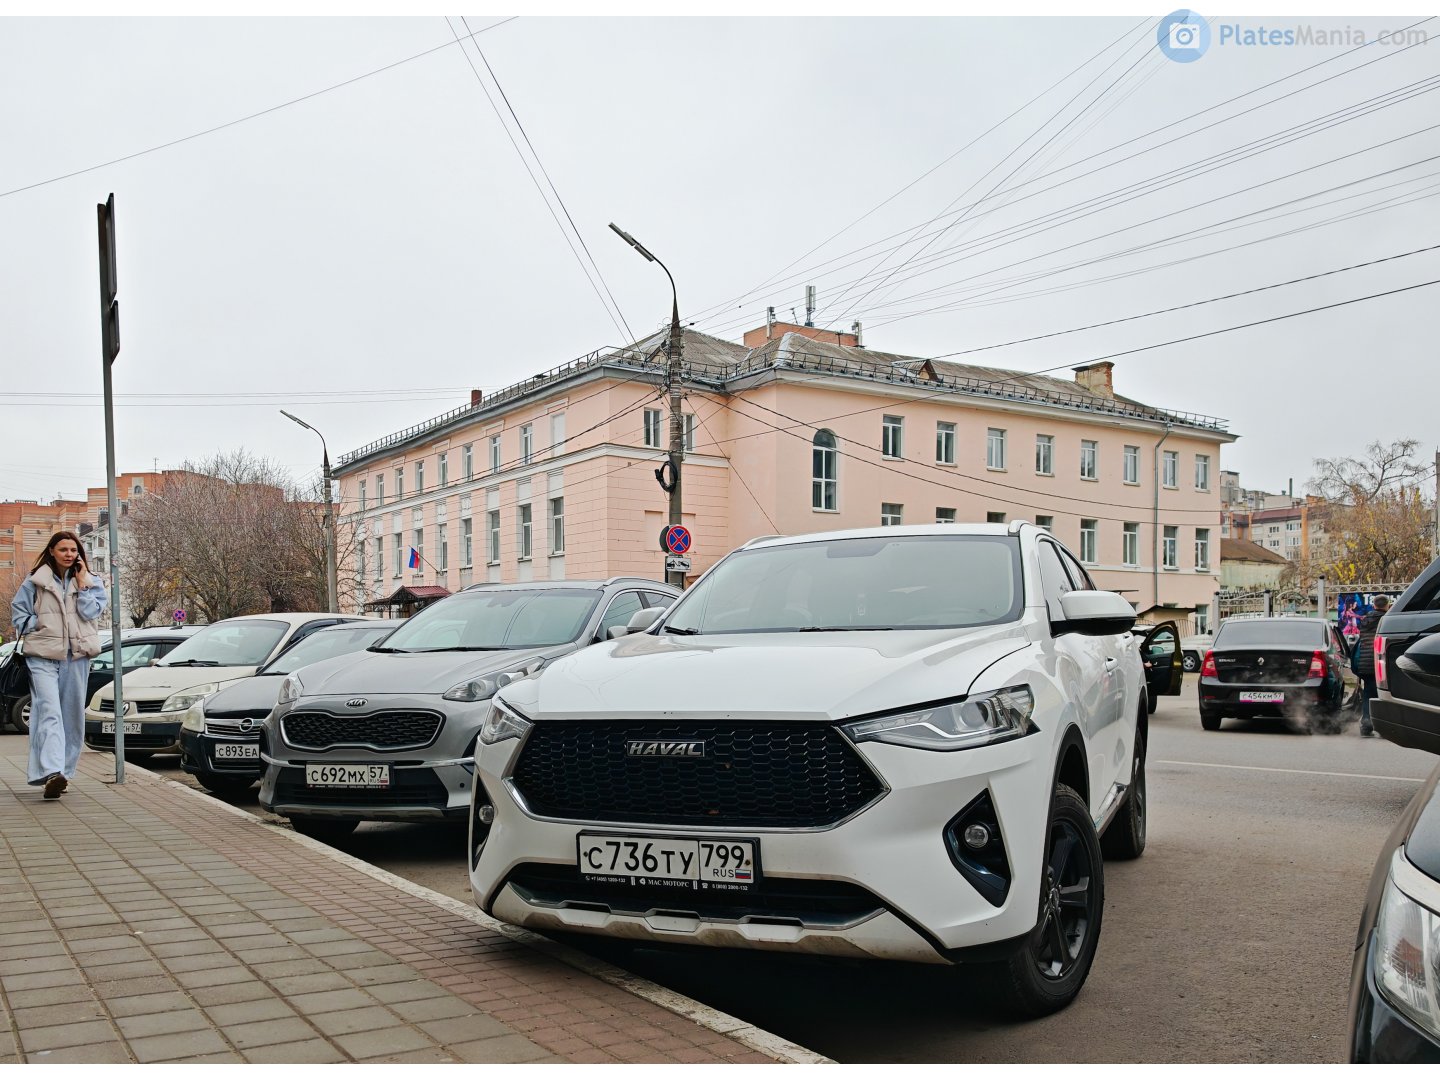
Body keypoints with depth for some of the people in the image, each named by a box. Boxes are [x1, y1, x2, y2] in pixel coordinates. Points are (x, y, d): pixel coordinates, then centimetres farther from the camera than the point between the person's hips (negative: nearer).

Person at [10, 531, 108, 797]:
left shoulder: (90, 581, 10)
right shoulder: (35, 581, 6)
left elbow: (91, 611, -5)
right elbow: (18, 611, 10)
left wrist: (81, 583, -5)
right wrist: (38, 628, -2)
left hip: (76, 655, 3)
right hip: (43, 655, -3)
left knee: (72, 715, 6)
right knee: (49, 711, -17)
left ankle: (64, 771, 17)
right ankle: (51, 773, -28)